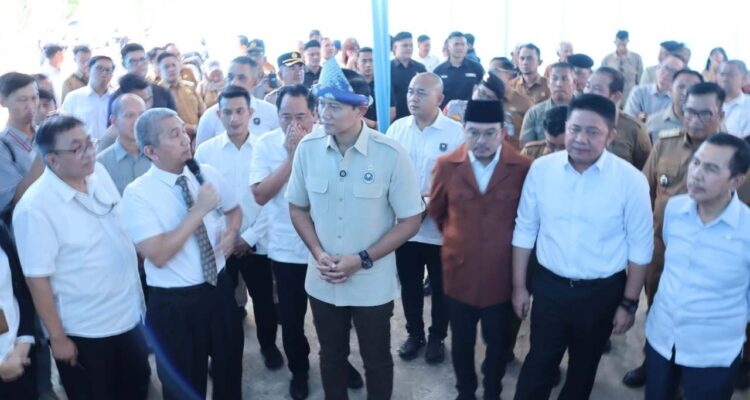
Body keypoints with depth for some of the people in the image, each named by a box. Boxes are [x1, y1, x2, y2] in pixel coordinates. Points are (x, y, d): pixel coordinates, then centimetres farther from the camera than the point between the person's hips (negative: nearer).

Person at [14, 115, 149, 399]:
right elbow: (37, 278, -18)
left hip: (130, 315, 6)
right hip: (84, 331, -6)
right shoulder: (35, 207, -22)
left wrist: (137, 284, 13)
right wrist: (57, 337, -12)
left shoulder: (99, 174, -3)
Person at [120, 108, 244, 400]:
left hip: (220, 288, 5)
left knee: (230, 368, 23)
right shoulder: (137, 194, -16)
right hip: (174, 304, -4)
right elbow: (158, 255, -24)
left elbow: (234, 210, 16)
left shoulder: (208, 174, -1)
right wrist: (198, 211, -25)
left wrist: (231, 233, -6)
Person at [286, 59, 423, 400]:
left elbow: (410, 221, -10)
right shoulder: (308, 148, -8)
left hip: (373, 284, -2)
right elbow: (297, 208, 5)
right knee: (331, 357, 23)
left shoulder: (391, 154, -17)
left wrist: (362, 260, -17)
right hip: (322, 281, 3)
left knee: (377, 360, 17)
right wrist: (318, 253, -10)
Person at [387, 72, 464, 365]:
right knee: (409, 286, 19)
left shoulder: (456, 132, -10)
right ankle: (414, 333, 40)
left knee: (440, 288, 15)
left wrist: (432, 200, -20)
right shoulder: (397, 128, 2)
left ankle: (437, 337, 37)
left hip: (440, 228, -3)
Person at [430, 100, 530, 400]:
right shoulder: (447, 166, -7)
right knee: (462, 341, 18)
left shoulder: (523, 168, -14)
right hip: (459, 271, 1)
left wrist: (507, 242, 11)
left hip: (503, 274, -1)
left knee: (498, 342, 19)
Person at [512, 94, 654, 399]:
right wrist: (519, 285, 2)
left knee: (583, 368, 22)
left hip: (602, 292, 0)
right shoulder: (541, 168, -9)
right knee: (539, 362, 14)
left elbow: (640, 246, -6)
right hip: (549, 286, 1)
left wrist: (629, 303, -3)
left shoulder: (630, 180, -14)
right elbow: (525, 230, -1)